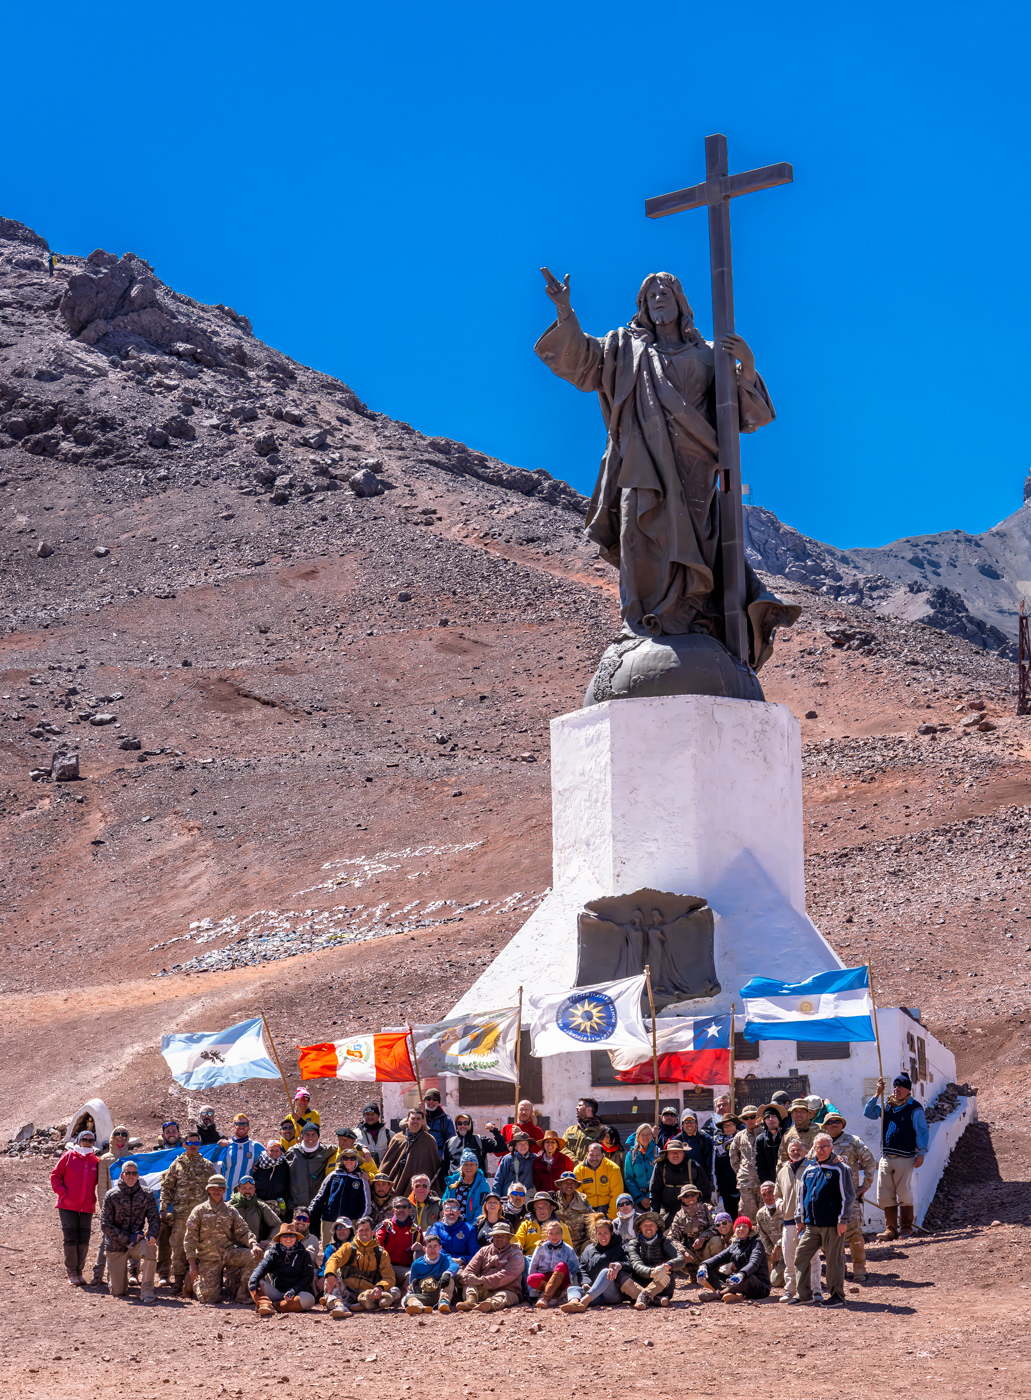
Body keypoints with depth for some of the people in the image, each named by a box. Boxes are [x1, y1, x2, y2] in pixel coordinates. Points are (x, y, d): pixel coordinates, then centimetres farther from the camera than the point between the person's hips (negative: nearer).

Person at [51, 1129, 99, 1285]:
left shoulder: (95, 1161, 7)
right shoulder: (68, 1157, 0)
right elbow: (55, 1176, 2)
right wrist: (62, 1192, -8)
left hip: (87, 1207, 3)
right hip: (68, 1206, -3)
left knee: (84, 1241, 4)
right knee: (70, 1239, -4)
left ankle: (79, 1271, 15)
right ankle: (71, 1273, 4)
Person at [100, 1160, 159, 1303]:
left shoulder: (146, 1195, 1)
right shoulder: (111, 1196, -6)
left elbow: (154, 1217, -2)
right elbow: (106, 1225, -8)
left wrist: (152, 1235, -24)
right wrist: (128, 1238, -17)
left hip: (136, 1243, 1)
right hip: (116, 1246, -1)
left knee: (149, 1247, -37)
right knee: (118, 1293, -2)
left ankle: (146, 1291, -29)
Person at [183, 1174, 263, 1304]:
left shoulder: (231, 1211, 11)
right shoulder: (199, 1211, 2)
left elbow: (243, 1232, 5)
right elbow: (189, 1238, -1)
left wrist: (254, 1244, -17)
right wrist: (192, 1264, -9)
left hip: (229, 1253, 3)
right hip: (208, 1258, -3)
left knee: (256, 1256, -21)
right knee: (209, 1298, -13)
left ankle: (243, 1294, -9)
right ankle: (195, 1283, 24)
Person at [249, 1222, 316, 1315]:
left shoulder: (304, 1254, 8)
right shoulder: (274, 1253, 12)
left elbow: (308, 1276, 0)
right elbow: (262, 1267, -5)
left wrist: (294, 1290, -17)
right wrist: (253, 1280, -27)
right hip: (276, 1292, 2)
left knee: (308, 1299, -36)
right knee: (254, 1282, -20)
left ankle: (274, 1306, -38)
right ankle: (265, 1305, -47)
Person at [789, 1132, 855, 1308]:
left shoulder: (839, 1169, -3)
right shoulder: (809, 1169, 14)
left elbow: (848, 1196, -5)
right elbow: (801, 1194, 21)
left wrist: (843, 1220, -10)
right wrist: (800, 1218, 16)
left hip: (833, 1224, -6)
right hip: (811, 1224, 6)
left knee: (834, 1259, -1)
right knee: (801, 1256, 4)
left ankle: (837, 1296, 8)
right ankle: (803, 1293, 13)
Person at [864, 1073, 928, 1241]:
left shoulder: (914, 1109, -1)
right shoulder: (887, 1107, 15)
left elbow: (922, 1132, -2)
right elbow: (868, 1113, 13)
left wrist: (921, 1153, -11)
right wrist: (877, 1094, 5)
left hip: (905, 1158, -5)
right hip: (886, 1158, 5)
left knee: (904, 1193, -3)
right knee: (885, 1195, 1)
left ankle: (906, 1226, 10)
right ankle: (890, 1228, 6)